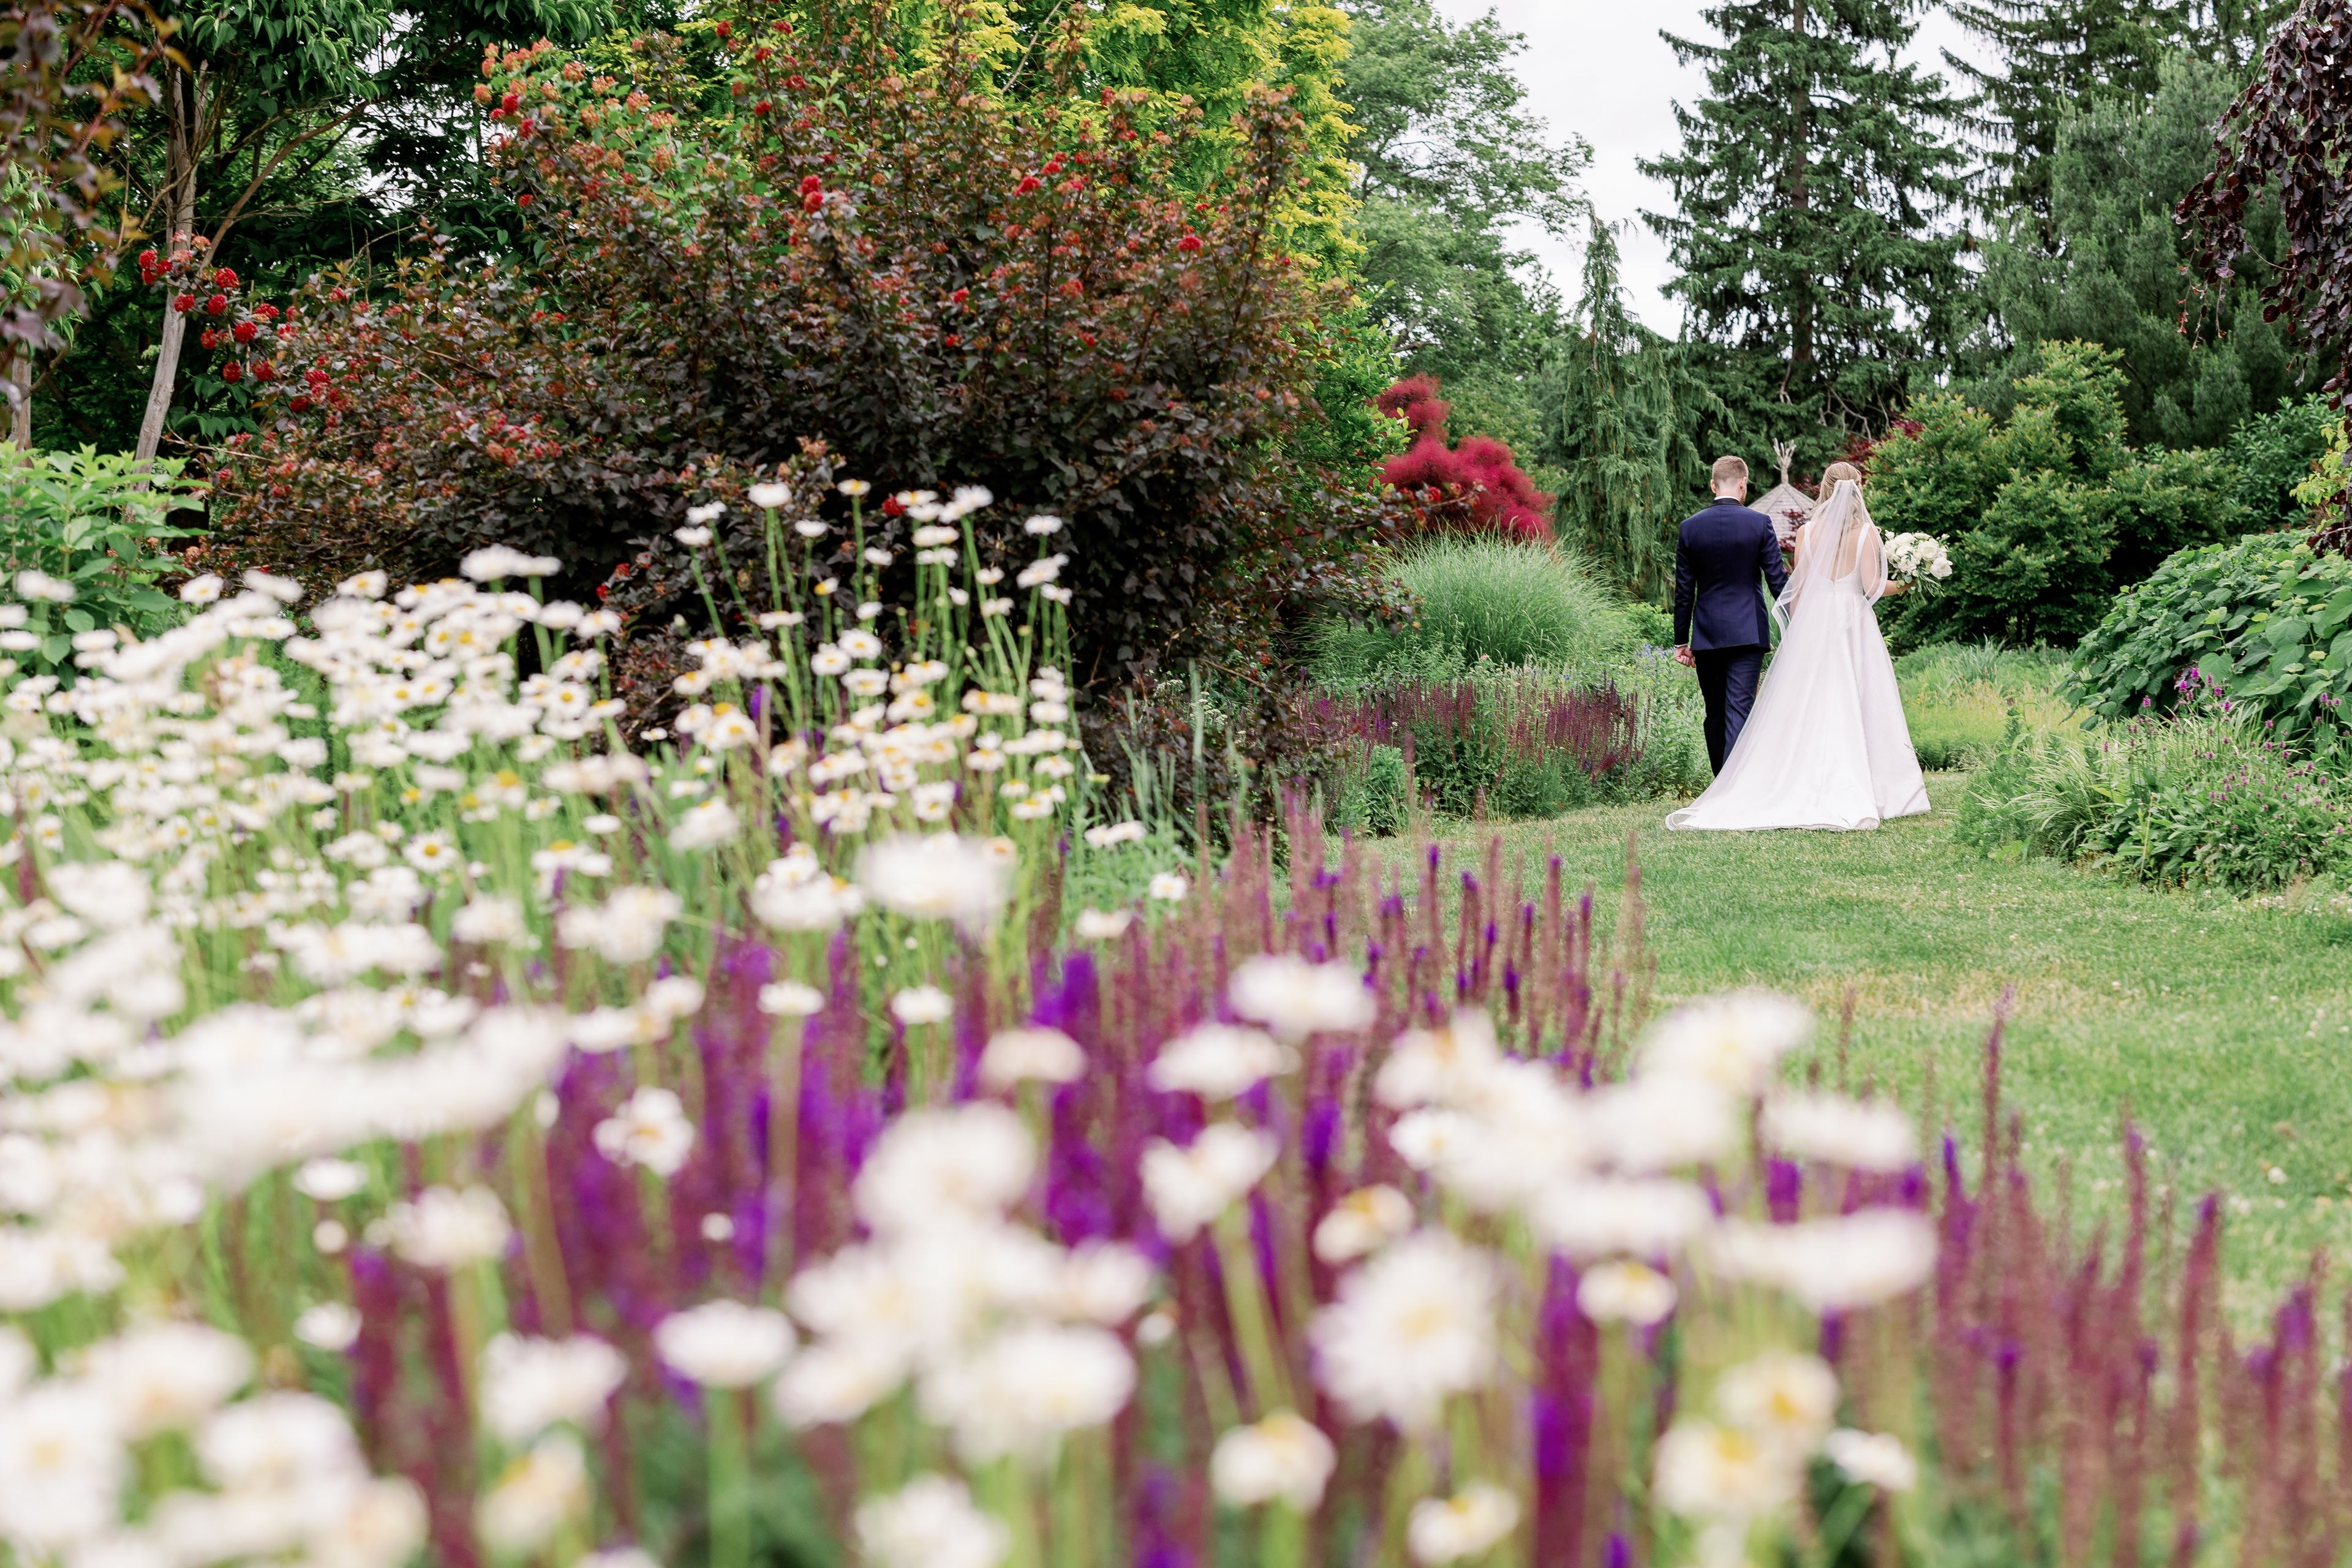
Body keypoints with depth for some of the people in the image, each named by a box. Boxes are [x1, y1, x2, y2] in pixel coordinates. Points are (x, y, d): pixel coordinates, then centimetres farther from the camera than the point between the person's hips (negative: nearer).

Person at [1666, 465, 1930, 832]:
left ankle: (1801, 790, 1)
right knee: (1854, 707, 0)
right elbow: (1871, 586, -6)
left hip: (1810, 622, 2)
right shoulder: (1866, 532, -3)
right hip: (1853, 624, -2)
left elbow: (1797, 588, 4)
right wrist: (1897, 586, 13)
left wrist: (1796, 629, 14)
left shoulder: (1807, 531, 3)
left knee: (1806, 710, 3)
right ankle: (1855, 795, -3)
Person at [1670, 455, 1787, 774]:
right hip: (1747, 632, -2)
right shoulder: (1759, 523, -5)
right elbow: (1778, 579, -3)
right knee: (1739, 710, -8)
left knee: (1715, 714, 12)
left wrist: (1681, 640, 11)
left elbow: (1683, 591, 4)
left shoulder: (1690, 527, 1)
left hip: (1707, 636, 2)